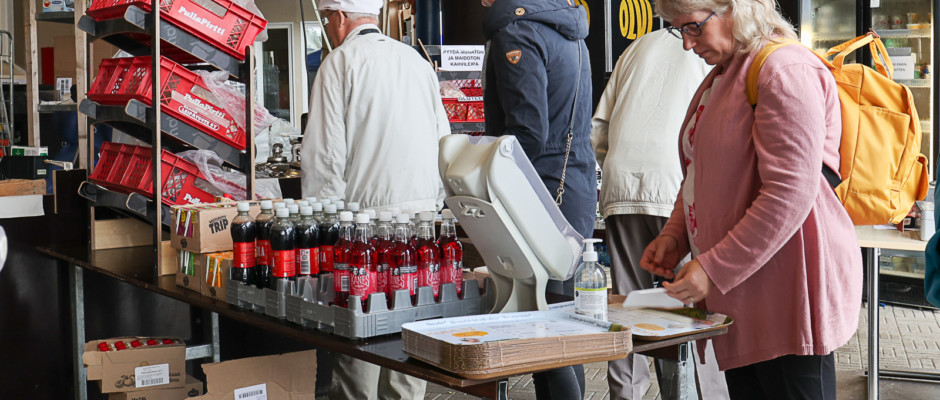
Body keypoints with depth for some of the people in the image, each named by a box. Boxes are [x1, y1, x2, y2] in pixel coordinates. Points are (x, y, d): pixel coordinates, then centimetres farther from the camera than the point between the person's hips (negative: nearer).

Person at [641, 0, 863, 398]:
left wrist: (714, 269, -19)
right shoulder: (720, 76, 18)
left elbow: (789, 194, -21)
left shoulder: (784, 71, -13)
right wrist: (675, 234, 10)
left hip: (789, 289, -9)